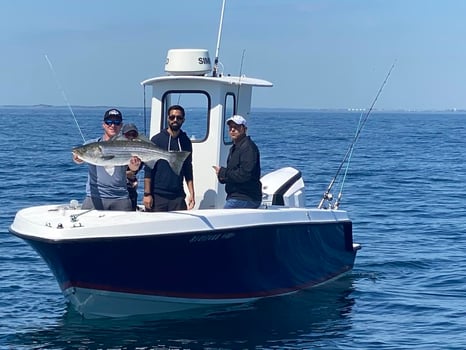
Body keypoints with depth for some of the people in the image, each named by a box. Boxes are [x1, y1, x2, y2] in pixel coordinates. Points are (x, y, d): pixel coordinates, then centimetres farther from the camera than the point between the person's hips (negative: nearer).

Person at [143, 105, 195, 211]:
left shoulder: (185, 142, 11)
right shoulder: (157, 140, 1)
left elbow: (188, 170, 15)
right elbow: (148, 169, -1)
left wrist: (191, 194, 7)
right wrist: (147, 194, -8)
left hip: (178, 197, 3)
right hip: (157, 196, -3)